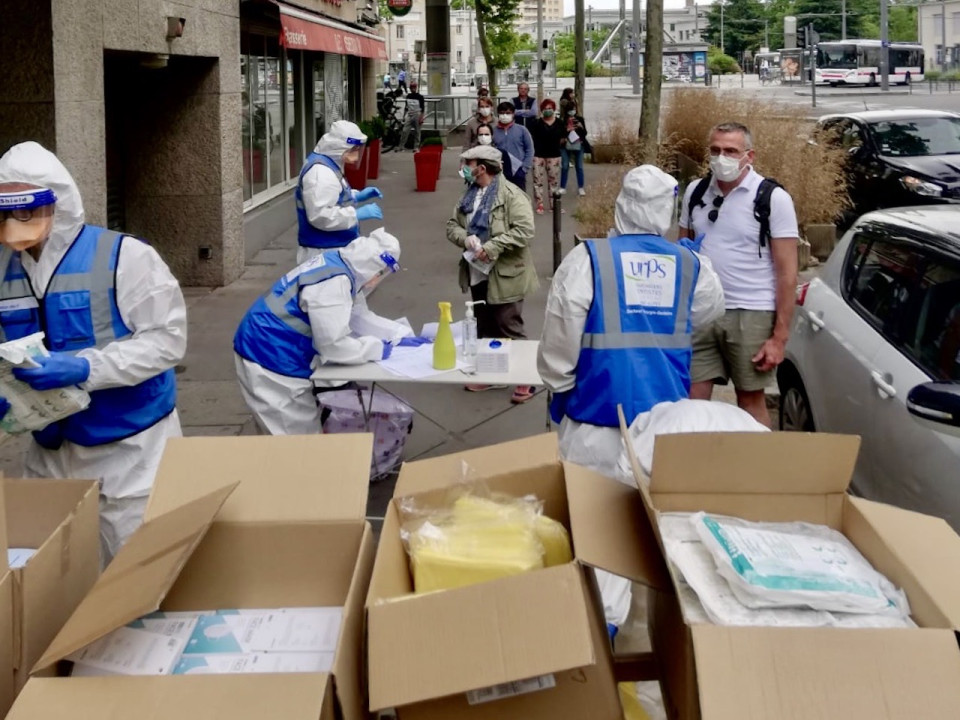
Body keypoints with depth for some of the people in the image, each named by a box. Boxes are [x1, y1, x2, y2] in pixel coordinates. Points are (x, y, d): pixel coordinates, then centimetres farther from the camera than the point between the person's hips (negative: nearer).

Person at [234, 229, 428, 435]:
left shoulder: (339, 266, 4)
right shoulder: (334, 282, -26)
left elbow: (358, 317, 17)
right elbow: (333, 343, -29)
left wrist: (400, 335, 8)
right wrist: (377, 349, -15)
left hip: (280, 354, 10)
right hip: (271, 358, -10)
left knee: (305, 427, 19)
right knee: (296, 435, -1)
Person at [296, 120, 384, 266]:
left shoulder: (329, 165, 12)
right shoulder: (320, 171, -22)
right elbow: (320, 215, -30)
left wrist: (357, 196, 13)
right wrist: (357, 214, -26)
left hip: (333, 248, 11)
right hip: (324, 253, -11)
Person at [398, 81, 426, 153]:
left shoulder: (420, 97, -3)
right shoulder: (408, 96, 10)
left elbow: (423, 109, -5)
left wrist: (421, 118, -12)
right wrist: (404, 116, 14)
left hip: (417, 116, -3)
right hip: (409, 116, 3)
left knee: (417, 132, 2)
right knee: (405, 131, -5)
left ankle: (416, 147, 8)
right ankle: (401, 146, -2)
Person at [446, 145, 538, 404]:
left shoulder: (511, 194, -14)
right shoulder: (470, 194, 10)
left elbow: (524, 231, -23)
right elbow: (452, 225, 12)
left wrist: (492, 248, -25)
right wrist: (465, 238, -11)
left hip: (505, 275, -8)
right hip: (478, 274, 8)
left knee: (509, 329, -3)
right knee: (485, 328, 17)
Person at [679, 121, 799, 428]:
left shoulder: (773, 199, -6)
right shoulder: (695, 192, 7)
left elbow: (787, 273, -6)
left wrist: (779, 336, -10)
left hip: (750, 315, -4)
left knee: (751, 401, 6)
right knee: (692, 401, 3)